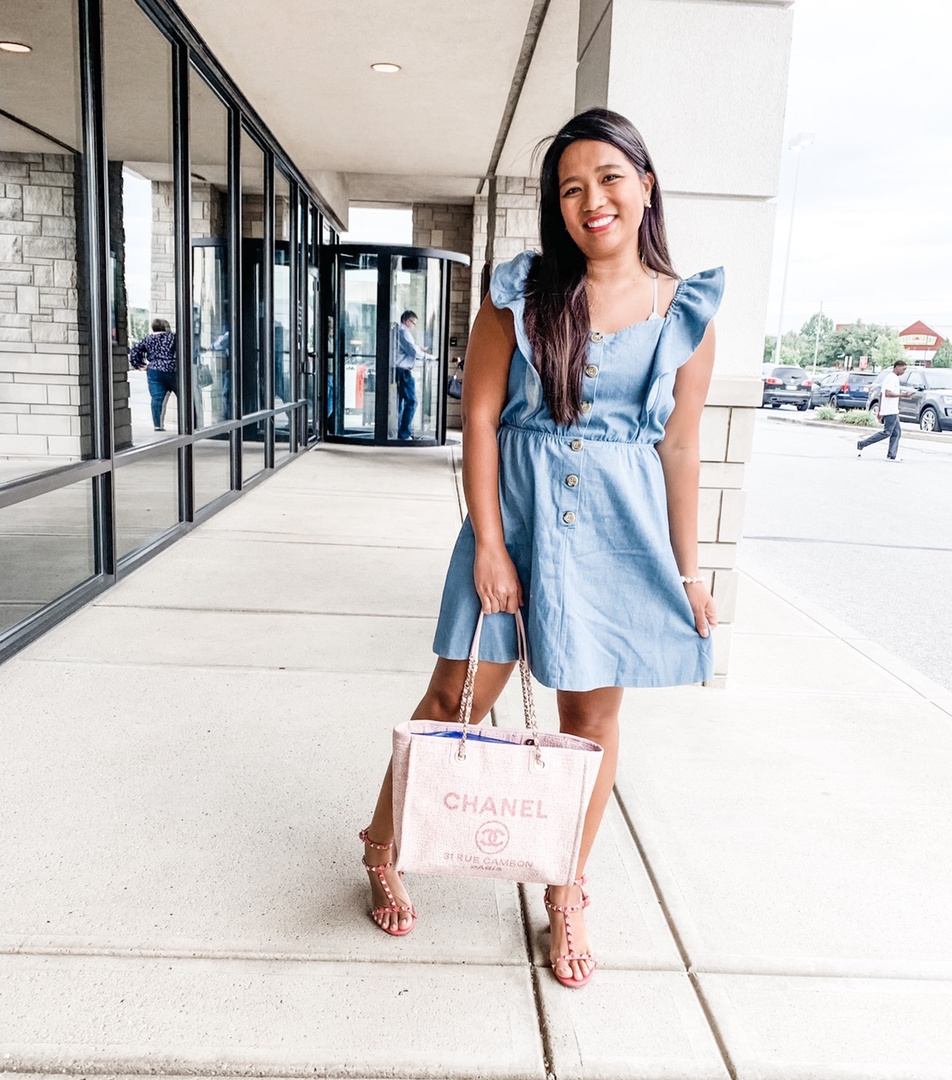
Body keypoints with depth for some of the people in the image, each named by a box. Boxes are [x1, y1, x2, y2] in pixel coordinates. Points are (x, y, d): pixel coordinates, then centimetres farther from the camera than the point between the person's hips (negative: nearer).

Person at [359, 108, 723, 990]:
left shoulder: (686, 313, 2)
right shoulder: (520, 292, -2)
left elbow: (681, 450, 4)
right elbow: (479, 418, -4)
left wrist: (686, 570, 4)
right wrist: (488, 542, -11)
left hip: (623, 529, 2)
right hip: (517, 511, -1)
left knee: (593, 712, 10)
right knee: (459, 696, 4)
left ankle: (567, 895, 30)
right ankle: (382, 846, 29)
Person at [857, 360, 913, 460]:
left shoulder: (892, 378, 21)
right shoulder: (892, 378, -11)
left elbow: (881, 394, 22)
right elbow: (887, 393, -22)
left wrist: (879, 409, 21)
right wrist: (902, 395, -21)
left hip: (893, 411, 10)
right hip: (890, 411, -10)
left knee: (897, 433, 6)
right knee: (887, 432, -8)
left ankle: (891, 456, 2)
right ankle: (862, 444, -5)